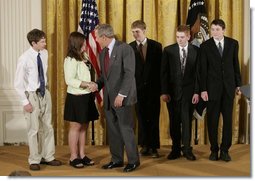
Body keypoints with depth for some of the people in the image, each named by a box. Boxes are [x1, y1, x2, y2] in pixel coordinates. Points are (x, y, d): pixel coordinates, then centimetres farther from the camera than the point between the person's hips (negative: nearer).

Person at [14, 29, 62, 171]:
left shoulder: (45, 53, -2)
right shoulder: (25, 59, -17)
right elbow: (18, 83, -13)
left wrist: (45, 88, 11)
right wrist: (26, 102, -14)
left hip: (44, 93, 6)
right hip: (32, 95, -5)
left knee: (48, 127, 11)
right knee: (34, 129, 2)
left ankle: (48, 157, 24)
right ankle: (34, 160, 15)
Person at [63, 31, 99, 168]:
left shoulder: (84, 57, 8)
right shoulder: (70, 60, -15)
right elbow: (69, 80, -21)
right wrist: (86, 84, -27)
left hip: (87, 97, 8)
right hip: (76, 98, -8)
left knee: (84, 126, 12)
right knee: (75, 127, 0)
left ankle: (82, 155, 20)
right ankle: (73, 157, 8)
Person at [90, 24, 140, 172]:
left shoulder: (125, 49, -10)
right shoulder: (102, 53, 14)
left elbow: (129, 73, -16)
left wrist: (121, 94, -21)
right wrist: (97, 84, -1)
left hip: (122, 97, -7)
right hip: (109, 98, 7)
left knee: (126, 129, -4)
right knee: (113, 130, 10)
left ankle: (133, 160, 9)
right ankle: (117, 160, 21)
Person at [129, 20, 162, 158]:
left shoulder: (156, 46, 2)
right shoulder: (129, 48, 2)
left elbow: (160, 67, 1)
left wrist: (161, 87, -5)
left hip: (153, 87, -1)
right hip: (137, 88, 1)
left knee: (153, 118, 2)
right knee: (141, 118, 7)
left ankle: (153, 147, 9)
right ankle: (144, 145, 17)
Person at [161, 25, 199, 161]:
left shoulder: (196, 51, 1)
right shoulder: (168, 51, 2)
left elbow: (198, 73, 1)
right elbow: (164, 73, 1)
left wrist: (196, 92, -6)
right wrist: (164, 92, -6)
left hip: (188, 91, -1)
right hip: (172, 91, 1)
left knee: (187, 120, 1)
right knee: (174, 121, 5)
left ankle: (187, 149, 12)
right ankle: (176, 149, 14)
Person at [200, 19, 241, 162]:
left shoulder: (233, 44, 4)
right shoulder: (205, 46, -2)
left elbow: (236, 65, 8)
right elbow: (203, 69, -3)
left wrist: (238, 84, 7)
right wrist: (203, 89, -7)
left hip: (229, 86, 2)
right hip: (213, 87, -1)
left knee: (228, 119, 2)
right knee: (212, 120, 3)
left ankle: (225, 150, 10)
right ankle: (214, 150, 14)